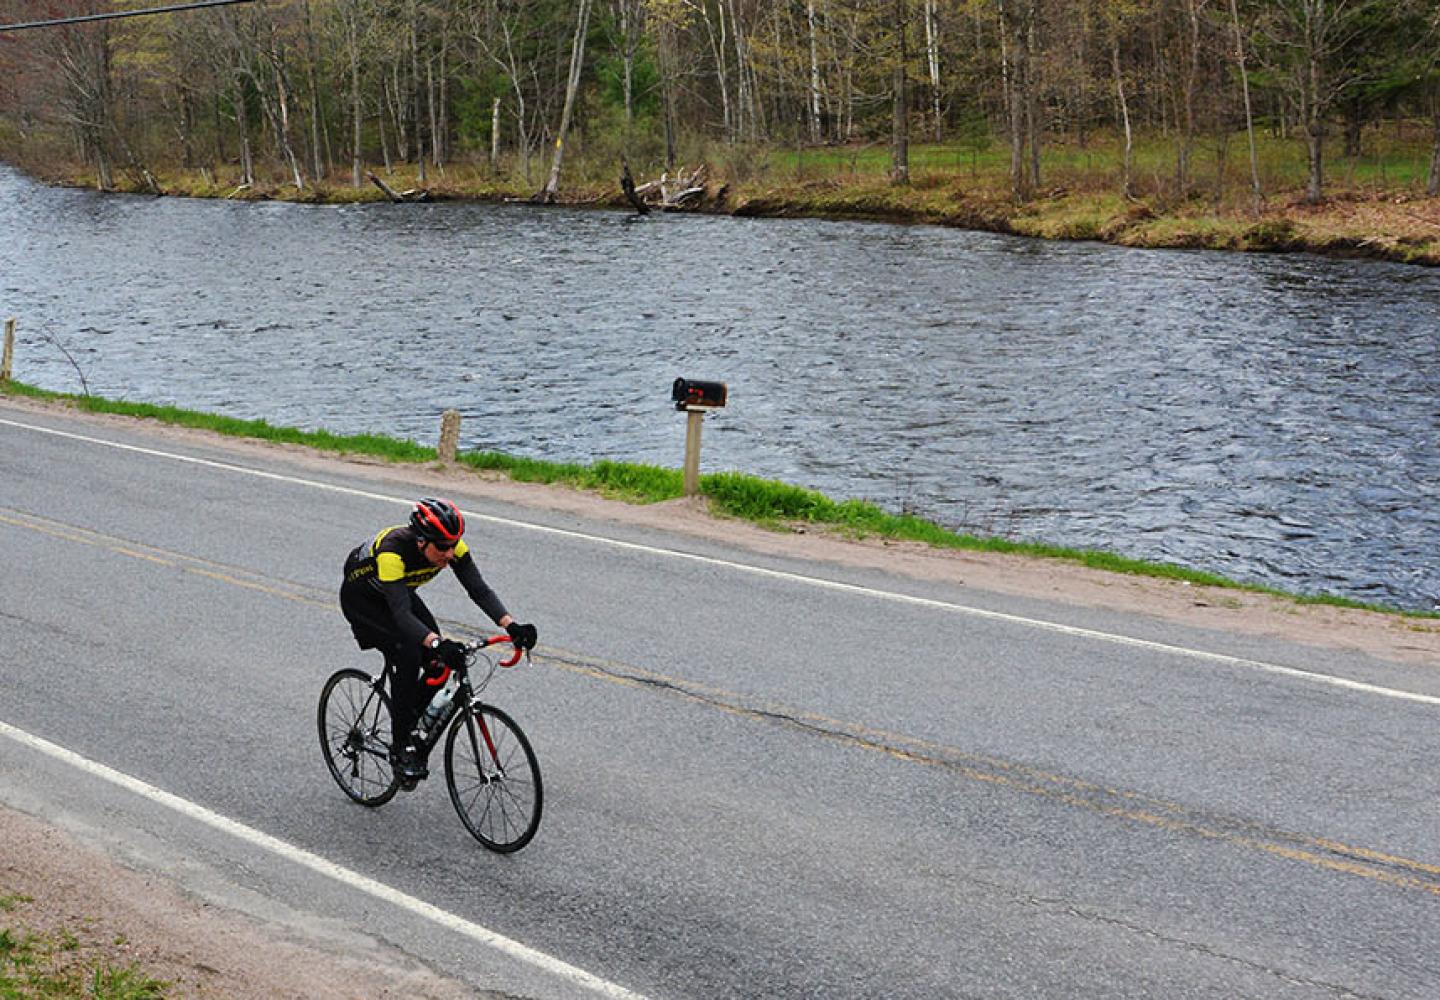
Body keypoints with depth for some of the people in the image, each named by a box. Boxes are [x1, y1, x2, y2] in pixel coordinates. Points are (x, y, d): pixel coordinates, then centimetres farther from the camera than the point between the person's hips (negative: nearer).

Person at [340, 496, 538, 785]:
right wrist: (439, 644, -62)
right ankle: (400, 748, -14)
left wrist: (511, 625, -42)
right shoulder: (392, 551, -41)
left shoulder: (451, 546, -24)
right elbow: (402, 613, -48)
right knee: (408, 655, -26)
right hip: (361, 599, -6)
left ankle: (412, 728, 11)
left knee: (439, 664, -12)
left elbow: (480, 589, -27)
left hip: (400, 592, 6)